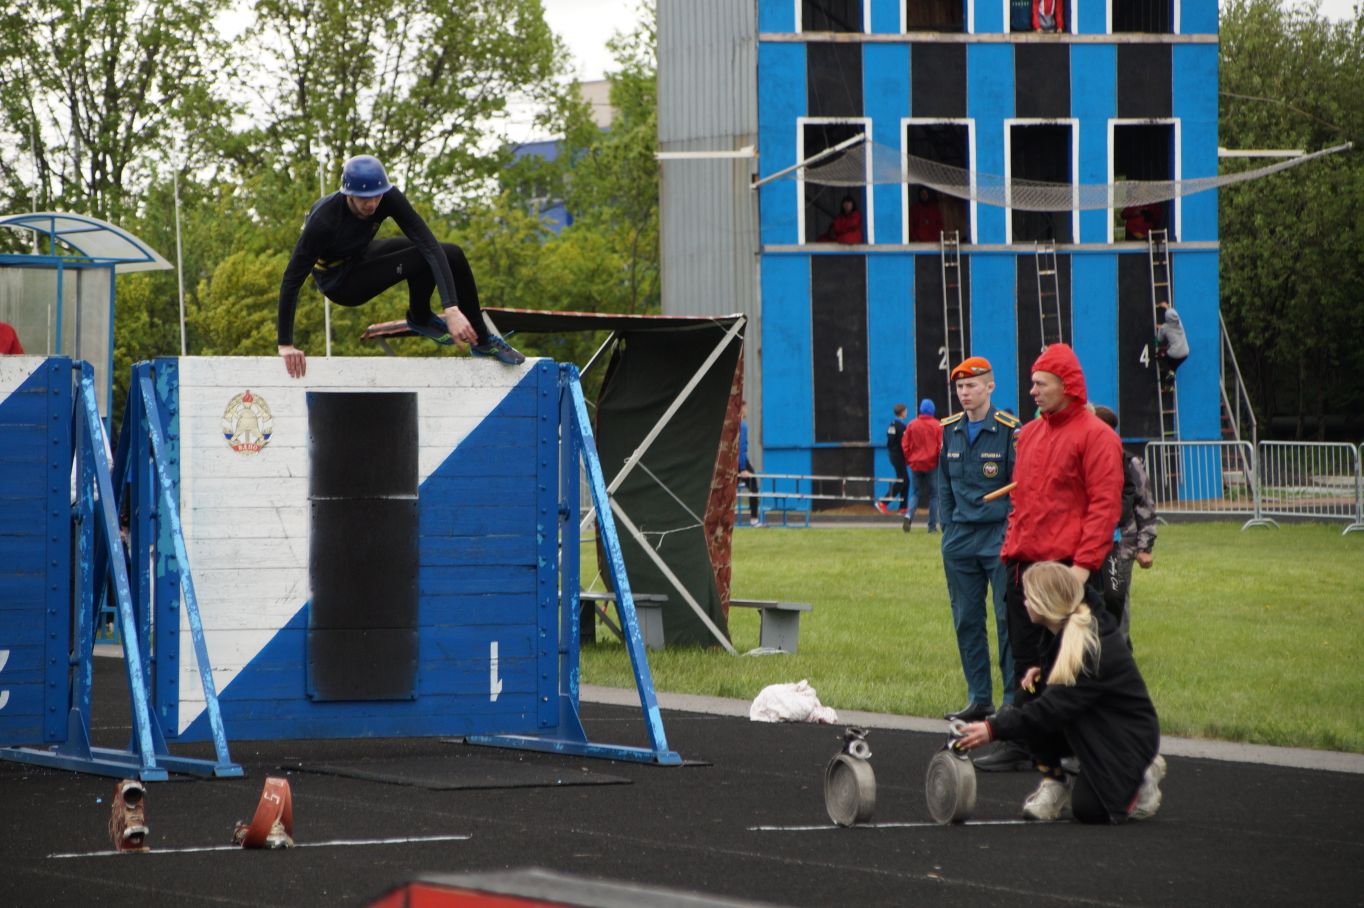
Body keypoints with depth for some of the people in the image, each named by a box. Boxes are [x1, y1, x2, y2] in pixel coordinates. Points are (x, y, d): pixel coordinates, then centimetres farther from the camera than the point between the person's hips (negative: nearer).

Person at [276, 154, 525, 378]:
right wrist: (285, 344, -32)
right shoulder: (323, 221, -36)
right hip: (339, 282, -6)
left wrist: (452, 308, -40)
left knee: (452, 255, -9)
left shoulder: (389, 197, -25)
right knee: (421, 260, -25)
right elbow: (292, 279, -32)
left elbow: (429, 245, -30)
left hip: (363, 255, 6)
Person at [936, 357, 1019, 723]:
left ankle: (1014, 698, -1)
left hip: (1000, 538, -5)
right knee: (966, 620, 7)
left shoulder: (1009, 429, -5)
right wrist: (949, 528, 10)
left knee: (1008, 619, -5)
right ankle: (979, 698, 15)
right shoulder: (950, 430, 10)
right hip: (960, 539, 5)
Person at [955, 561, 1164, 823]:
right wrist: (1039, 674, -7)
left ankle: (1142, 777, 6)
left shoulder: (1093, 648, -28)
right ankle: (1053, 784, -5)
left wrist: (994, 730, -37)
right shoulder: (1061, 632, 2)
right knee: (1031, 706, -15)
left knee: (1089, 809, -22)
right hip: (1092, 729, 8)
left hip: (1128, 735, -8)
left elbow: (1055, 708, -33)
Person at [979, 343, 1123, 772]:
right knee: (1025, 659, 9)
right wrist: (1011, 546, 14)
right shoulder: (1029, 434, 16)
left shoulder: (1094, 435, -8)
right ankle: (1021, 746, 14)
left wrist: (1084, 563, -18)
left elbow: (1105, 504, -13)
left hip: (1068, 566, -8)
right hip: (1024, 566, 8)